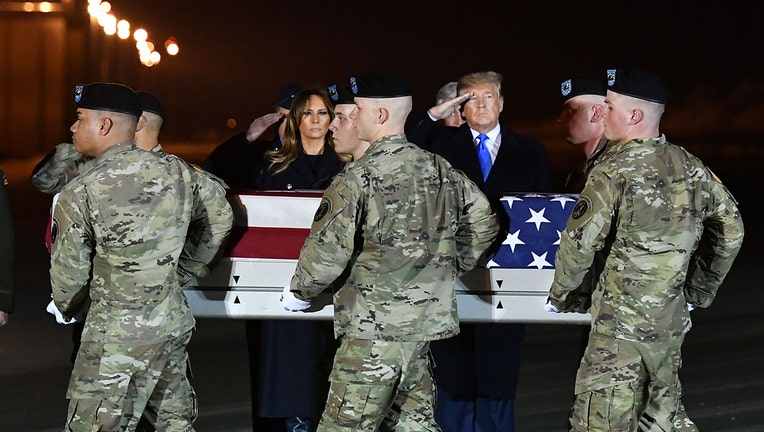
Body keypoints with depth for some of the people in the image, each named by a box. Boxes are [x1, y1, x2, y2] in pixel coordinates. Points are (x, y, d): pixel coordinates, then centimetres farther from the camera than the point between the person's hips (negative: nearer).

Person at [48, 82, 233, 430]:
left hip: (118, 337, -7)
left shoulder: (80, 193, -14)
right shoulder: (177, 172, 2)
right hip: (175, 323, 7)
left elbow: (68, 274, -8)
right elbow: (220, 217, 16)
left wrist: (65, 310, 14)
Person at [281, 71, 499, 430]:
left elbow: (328, 250, -14)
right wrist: (449, 267, 27)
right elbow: (483, 220, 19)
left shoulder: (359, 177, -13)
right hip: (426, 319, 7)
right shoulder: (439, 169, 8)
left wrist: (299, 292, 3)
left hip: (374, 326, -7)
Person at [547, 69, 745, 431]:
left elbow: (580, 242, -13)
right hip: (672, 320, 7)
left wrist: (560, 296, 3)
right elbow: (731, 230, 15)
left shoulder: (614, 171, -13)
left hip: (621, 322, -7)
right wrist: (699, 292, 22)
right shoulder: (692, 168, 6)